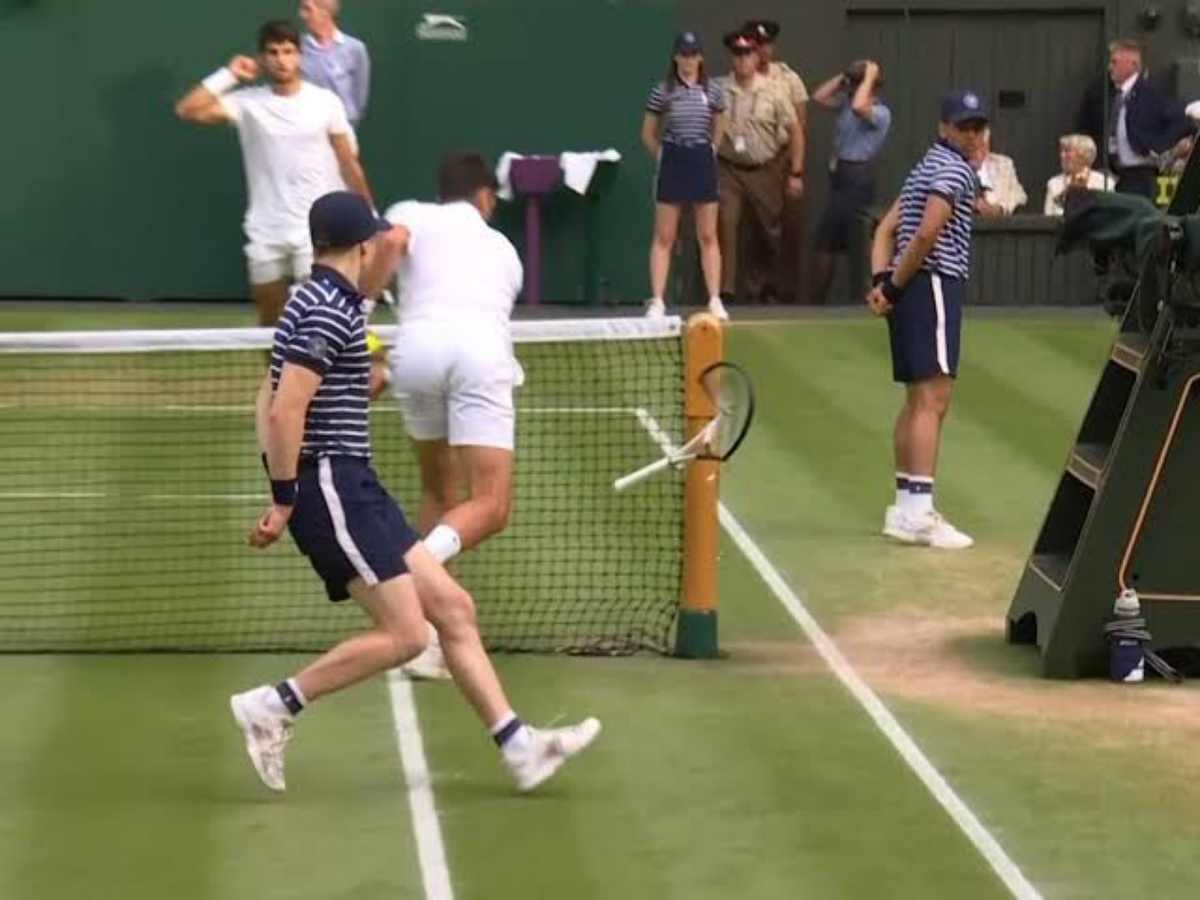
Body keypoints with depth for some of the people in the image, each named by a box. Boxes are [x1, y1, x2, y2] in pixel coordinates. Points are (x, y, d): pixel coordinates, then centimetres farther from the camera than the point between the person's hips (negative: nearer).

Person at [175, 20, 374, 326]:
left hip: (315, 230, -2)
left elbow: (349, 164, 4)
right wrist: (228, 76, -10)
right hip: (266, 232, 2)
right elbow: (187, 111, -10)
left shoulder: (326, 102, -2)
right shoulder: (248, 103, -1)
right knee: (270, 321, 12)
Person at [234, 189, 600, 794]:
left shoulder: (311, 302, 17)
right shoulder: (332, 312, -14)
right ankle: (273, 707, -4)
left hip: (351, 487, 10)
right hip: (330, 486, -10)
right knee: (403, 634, -11)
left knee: (452, 608, 7)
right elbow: (285, 411, -22)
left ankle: (517, 745, 6)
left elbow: (269, 404, 21)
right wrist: (285, 501, -16)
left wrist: (286, 496, 19)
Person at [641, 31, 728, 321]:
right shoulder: (662, 91, -1)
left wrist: (708, 153, 10)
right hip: (672, 162, -1)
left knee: (708, 236, 4)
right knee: (664, 237, 0)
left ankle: (715, 301, 7)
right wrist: (665, 158, 5)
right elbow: (648, 135, 8)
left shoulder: (712, 91, 4)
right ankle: (657, 301, 1)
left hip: (703, 162, 1)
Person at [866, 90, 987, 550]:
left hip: (911, 291, 10)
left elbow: (886, 229, 17)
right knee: (932, 398, -13)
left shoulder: (927, 168, 21)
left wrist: (882, 281, 3)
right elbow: (927, 234, -21)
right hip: (934, 286, -10)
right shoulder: (954, 169, -9)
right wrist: (896, 285, -10)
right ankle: (919, 513, -18)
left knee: (917, 400, 14)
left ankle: (905, 508, 19)